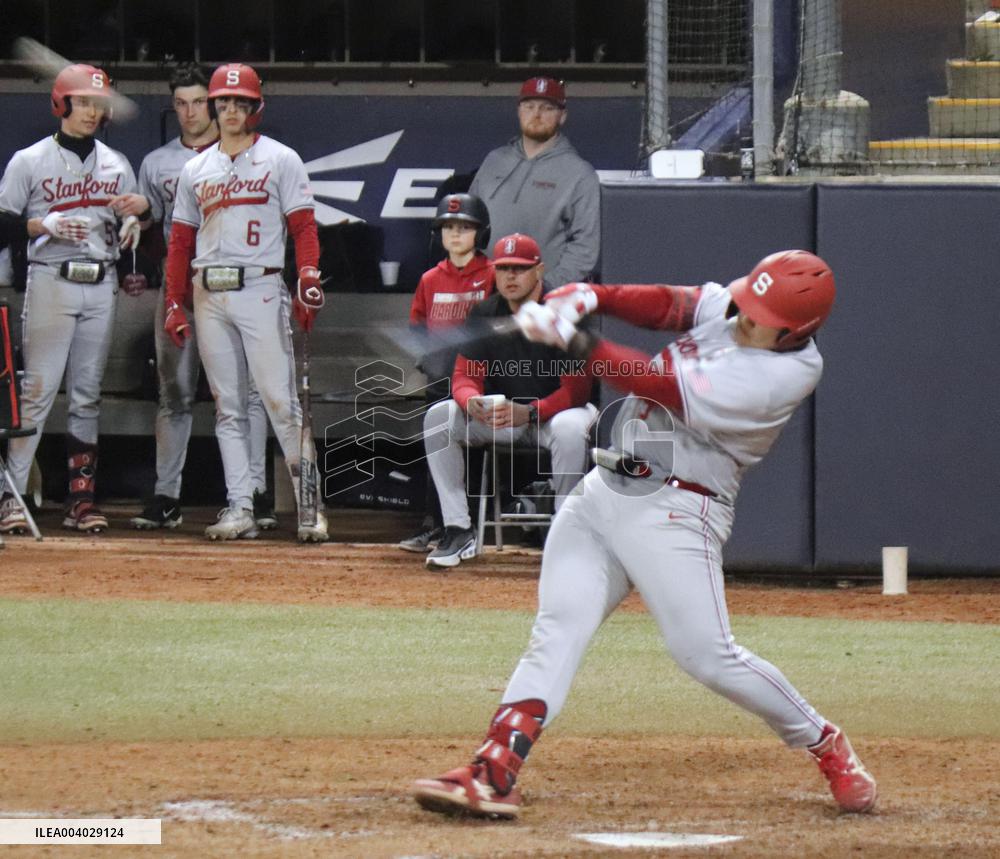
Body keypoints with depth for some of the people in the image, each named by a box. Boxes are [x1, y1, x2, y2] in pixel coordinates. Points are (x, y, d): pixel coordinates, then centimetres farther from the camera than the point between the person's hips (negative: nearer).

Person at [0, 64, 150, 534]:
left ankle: (81, 496, 7)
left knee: (88, 395, 5)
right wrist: (45, 225, -18)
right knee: (38, 389, -11)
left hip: (102, 286, 4)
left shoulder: (116, 165, 14)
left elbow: (131, 226, 17)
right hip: (51, 281, -4)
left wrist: (135, 218, -6)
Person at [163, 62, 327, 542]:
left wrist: (308, 280, -15)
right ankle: (239, 510, 5)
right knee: (227, 407, 4)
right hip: (208, 295, 5)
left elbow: (303, 227, -2)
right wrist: (174, 302, 9)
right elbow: (180, 240, 17)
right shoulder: (196, 170, 16)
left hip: (260, 289, -5)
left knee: (280, 400, -10)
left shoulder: (280, 160, 4)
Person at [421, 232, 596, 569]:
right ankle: (458, 530, -14)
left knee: (570, 426, -39)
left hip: (555, 408, -5)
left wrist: (529, 413, -39)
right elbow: (465, 376, -5)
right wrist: (472, 402, -31)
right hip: (501, 412, 5)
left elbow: (577, 389, -22)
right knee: (438, 417, -18)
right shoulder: (485, 314, -3)